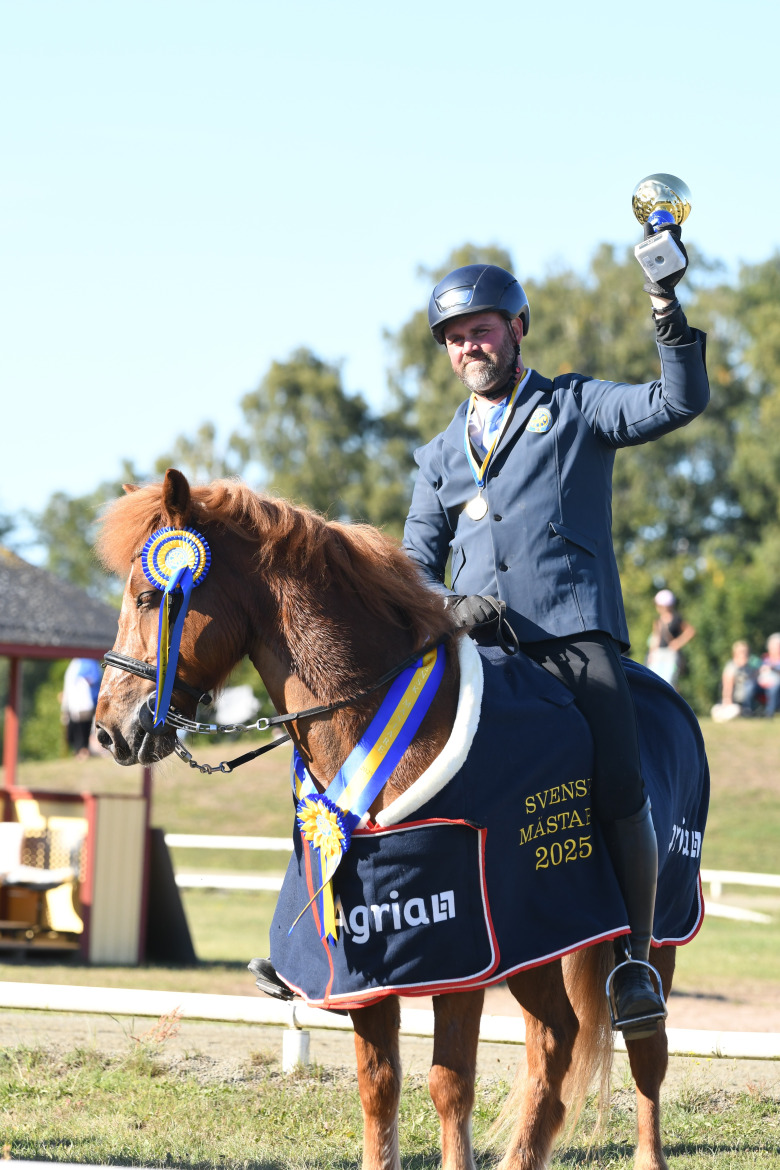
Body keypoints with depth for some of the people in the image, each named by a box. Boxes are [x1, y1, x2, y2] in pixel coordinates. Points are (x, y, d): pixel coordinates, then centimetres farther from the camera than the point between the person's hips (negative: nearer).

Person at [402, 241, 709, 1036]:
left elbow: (680, 404, 0)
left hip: (574, 630, -4)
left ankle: (635, 961, -13)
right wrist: (444, 604, 1)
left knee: (618, 785, -21)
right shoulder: (439, 455, 26)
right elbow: (414, 564, 23)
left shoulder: (575, 406, 14)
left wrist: (666, 308, -13)